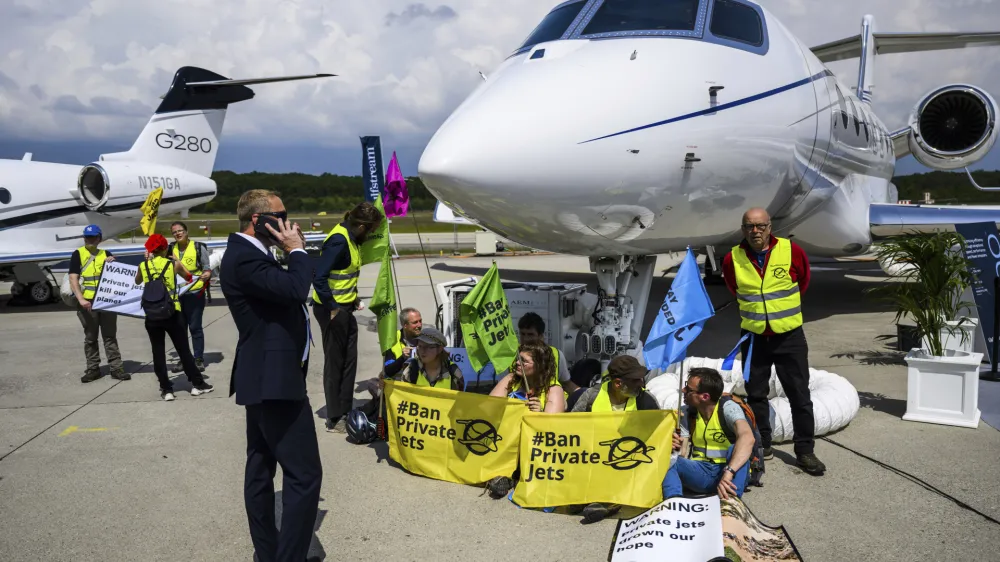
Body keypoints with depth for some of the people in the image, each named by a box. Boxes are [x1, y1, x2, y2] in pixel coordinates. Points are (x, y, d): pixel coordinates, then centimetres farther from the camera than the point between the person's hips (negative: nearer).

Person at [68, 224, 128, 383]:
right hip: (87, 302, -2)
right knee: (90, 337, 6)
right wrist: (80, 299, -19)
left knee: (110, 335, 5)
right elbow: (73, 279, -7)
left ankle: (116, 368, 6)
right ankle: (93, 369, 14)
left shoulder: (106, 254, 12)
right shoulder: (78, 254, 1)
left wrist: (112, 264, -7)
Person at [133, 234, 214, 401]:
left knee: (158, 352, 8)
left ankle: (166, 389, 8)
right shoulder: (173, 264, -1)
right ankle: (197, 384, 14)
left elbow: (137, 282, 25)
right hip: (172, 313, -1)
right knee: (184, 350, 7)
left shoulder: (143, 266, 4)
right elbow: (188, 277, 16)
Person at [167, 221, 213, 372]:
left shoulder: (199, 247, -5)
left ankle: (199, 359, 10)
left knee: (195, 327, 0)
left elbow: (207, 268, -3)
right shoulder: (170, 249, 6)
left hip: (195, 293, -4)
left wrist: (206, 275, -25)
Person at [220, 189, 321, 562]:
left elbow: (284, 290, 20)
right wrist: (296, 250, -13)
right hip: (274, 378, -11)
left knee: (260, 470, 15)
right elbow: (295, 289, -27)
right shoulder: (243, 257, -18)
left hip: (263, 376, 11)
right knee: (304, 475, -9)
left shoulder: (248, 254, 15)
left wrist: (292, 254, 9)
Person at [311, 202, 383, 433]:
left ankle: (346, 411, 26)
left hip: (345, 307, 9)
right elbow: (318, 276, -28)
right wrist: (332, 308, -24)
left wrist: (354, 297, 12)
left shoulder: (351, 238, 6)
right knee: (335, 363, 1)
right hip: (332, 309, -9)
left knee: (349, 361, 15)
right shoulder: (339, 240, -22)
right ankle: (334, 419, 11)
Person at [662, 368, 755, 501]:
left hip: (733, 474, -4)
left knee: (736, 449, -33)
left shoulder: (727, 407, -12)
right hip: (700, 473, 4)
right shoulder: (687, 414, 6)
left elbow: (747, 437, -31)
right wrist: (673, 445, -16)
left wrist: (728, 473, -45)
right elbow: (682, 453, 9)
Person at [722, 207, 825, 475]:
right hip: (753, 336, 2)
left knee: (800, 395, 1)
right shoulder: (732, 259, -5)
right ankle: (762, 445, 25)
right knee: (755, 394, 10)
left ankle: (805, 451, 11)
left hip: (789, 335, -1)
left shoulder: (792, 251, -9)